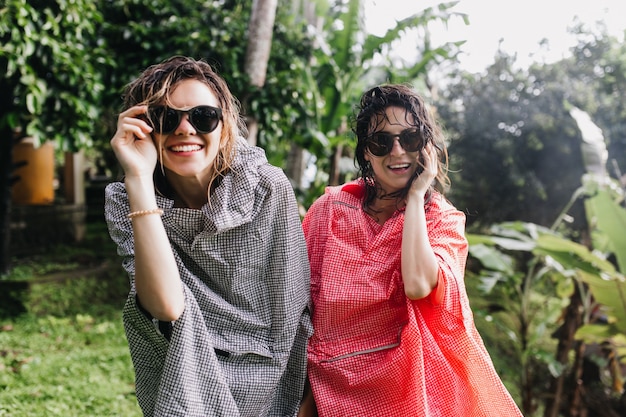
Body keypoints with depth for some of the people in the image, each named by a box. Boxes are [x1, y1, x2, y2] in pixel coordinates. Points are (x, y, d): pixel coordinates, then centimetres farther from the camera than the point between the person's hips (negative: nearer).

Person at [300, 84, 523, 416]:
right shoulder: (330, 207, 1)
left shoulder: (444, 220, 0)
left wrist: (416, 196, -12)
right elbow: (298, 298, 2)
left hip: (408, 386, -1)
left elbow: (418, 285, -21)